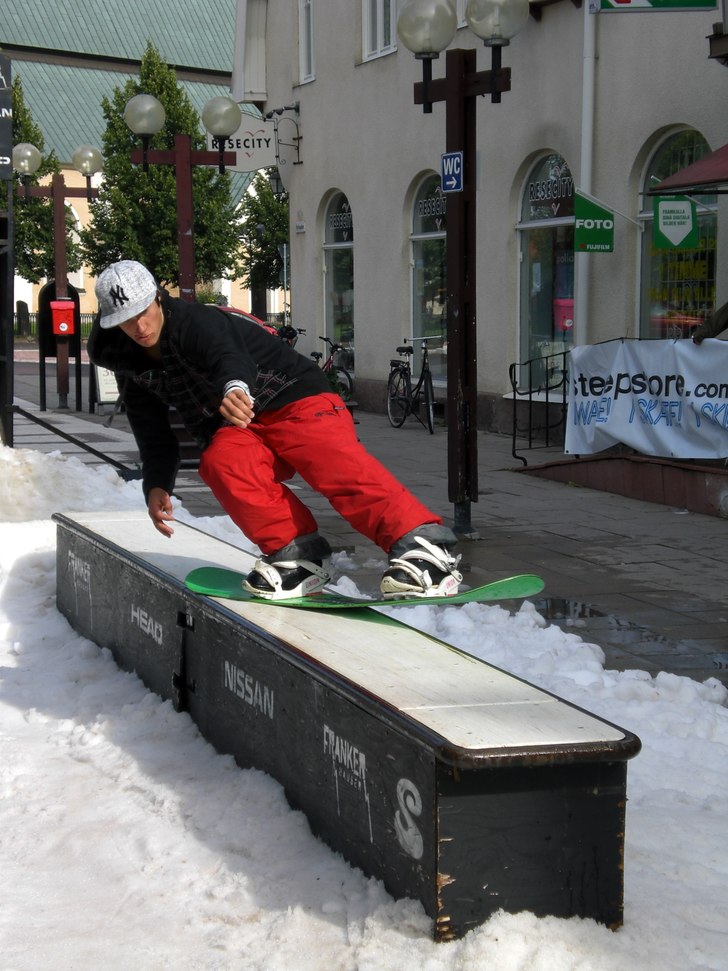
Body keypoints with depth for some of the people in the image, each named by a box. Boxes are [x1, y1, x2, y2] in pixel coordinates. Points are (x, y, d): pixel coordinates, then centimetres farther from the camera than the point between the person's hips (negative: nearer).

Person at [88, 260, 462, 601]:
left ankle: (422, 545, -43)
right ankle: (296, 553, -24)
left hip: (293, 399, -6)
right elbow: (154, 435, 15)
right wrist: (157, 485, -3)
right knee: (221, 463, -30)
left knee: (338, 464, -32)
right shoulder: (129, 366, 6)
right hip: (241, 430, 6)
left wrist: (235, 387, -65)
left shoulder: (195, 321, -17)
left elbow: (228, 356, -41)